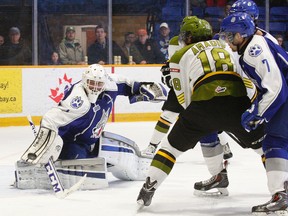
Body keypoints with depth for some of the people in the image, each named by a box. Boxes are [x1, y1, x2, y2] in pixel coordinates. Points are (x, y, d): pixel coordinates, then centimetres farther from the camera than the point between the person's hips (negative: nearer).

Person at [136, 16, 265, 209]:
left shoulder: (181, 55, 22)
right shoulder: (225, 47, 31)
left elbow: (183, 98, 18)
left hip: (204, 103, -2)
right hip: (238, 101, 2)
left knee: (173, 144, 15)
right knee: (260, 142, 24)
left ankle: (148, 188, 10)